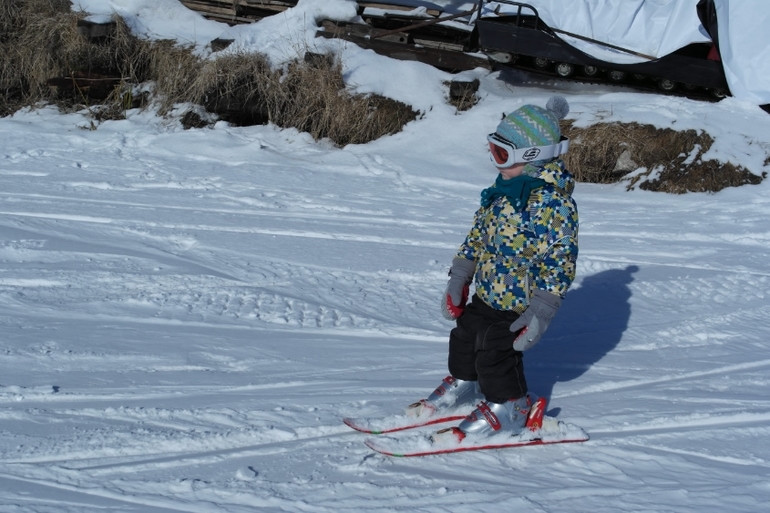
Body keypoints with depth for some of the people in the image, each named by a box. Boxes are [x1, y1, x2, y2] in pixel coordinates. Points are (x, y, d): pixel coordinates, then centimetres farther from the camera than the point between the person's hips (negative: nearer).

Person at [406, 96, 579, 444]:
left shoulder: (552, 202, -24)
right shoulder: (503, 189, 5)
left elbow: (559, 261, -25)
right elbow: (478, 233, 15)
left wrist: (539, 313, -26)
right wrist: (458, 279, 14)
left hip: (516, 303, -9)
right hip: (485, 294, 9)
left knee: (496, 356, -1)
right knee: (464, 338, 20)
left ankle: (509, 409, 20)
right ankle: (463, 386, 42)